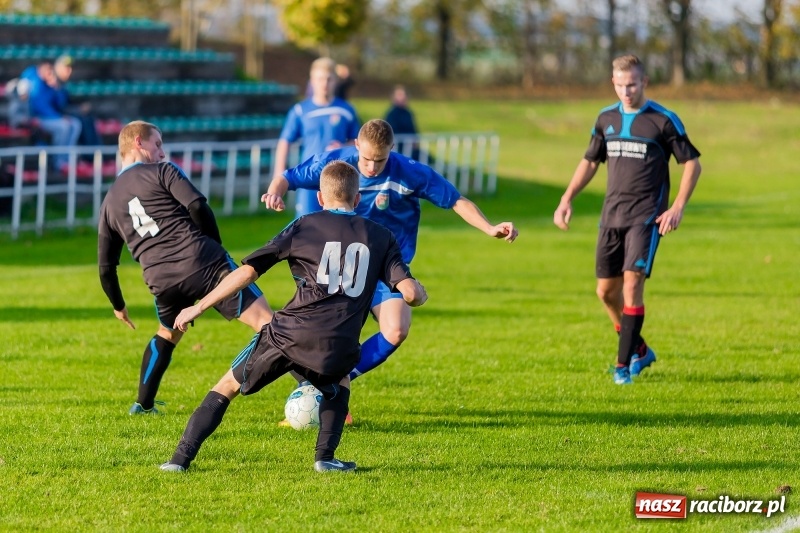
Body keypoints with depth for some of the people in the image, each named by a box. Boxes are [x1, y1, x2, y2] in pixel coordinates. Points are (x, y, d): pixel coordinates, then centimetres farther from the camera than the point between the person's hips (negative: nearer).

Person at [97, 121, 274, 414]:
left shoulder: (109, 202, 23)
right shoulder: (162, 172, 9)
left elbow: (106, 267, 25)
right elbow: (197, 207, -7)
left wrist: (118, 306, 40)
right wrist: (216, 247, 7)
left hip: (162, 281, 5)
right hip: (203, 262, -5)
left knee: (167, 335, 36)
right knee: (266, 322, -8)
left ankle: (143, 405, 39)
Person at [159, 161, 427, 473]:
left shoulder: (304, 227, 11)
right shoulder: (380, 236, 15)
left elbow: (248, 271, 6)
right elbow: (410, 293, 4)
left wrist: (199, 307, 12)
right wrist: (420, 294, 30)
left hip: (289, 334, -1)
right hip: (339, 349, 1)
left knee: (227, 387, 16)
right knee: (338, 392, 35)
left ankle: (181, 458, 7)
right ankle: (325, 457, 14)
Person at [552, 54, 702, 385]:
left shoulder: (663, 121, -5)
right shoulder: (606, 119, 9)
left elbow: (692, 163, -2)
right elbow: (590, 161, 20)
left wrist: (678, 207, -12)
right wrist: (567, 200, 9)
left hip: (646, 217, -5)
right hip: (612, 217, 5)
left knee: (632, 282, -16)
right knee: (606, 290, 6)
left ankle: (625, 363, -10)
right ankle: (639, 350, 26)